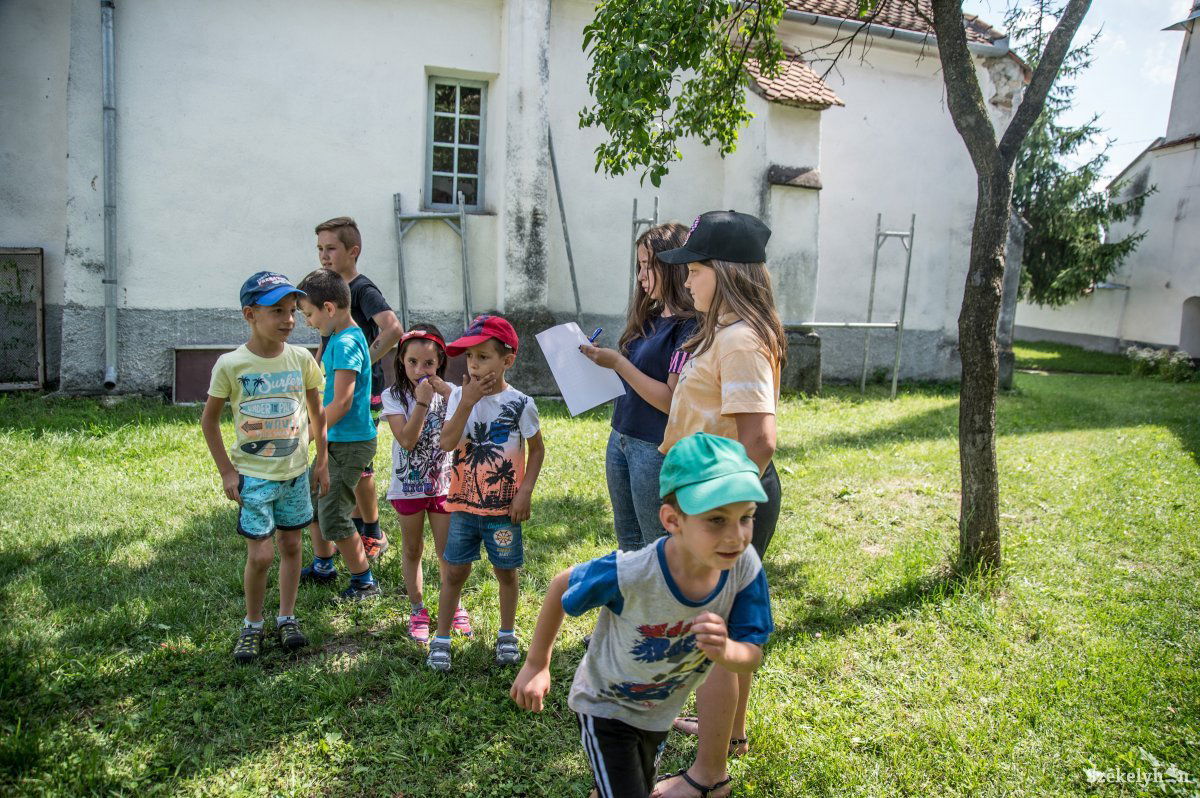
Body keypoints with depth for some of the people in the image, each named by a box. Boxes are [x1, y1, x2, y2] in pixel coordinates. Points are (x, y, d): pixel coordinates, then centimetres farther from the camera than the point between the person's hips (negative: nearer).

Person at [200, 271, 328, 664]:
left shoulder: (300, 359, -5)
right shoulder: (230, 365, -12)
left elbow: (317, 413, 7)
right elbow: (209, 419, -1)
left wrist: (321, 462, 7)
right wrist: (226, 471, -5)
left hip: (295, 472, 3)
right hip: (254, 475, -3)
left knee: (291, 545, 12)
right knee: (260, 555, -4)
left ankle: (287, 618, 29)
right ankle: (252, 624, 20)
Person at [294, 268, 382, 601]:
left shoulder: (346, 344, -20)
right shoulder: (337, 338, 10)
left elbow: (341, 403, -23)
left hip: (350, 443, -10)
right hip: (335, 440, 10)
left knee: (333, 517, -4)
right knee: (314, 499, 21)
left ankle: (365, 582, 11)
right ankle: (323, 565, 39)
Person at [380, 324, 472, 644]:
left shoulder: (447, 392, -3)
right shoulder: (394, 396, -8)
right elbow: (407, 439, -20)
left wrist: (451, 397, -22)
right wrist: (422, 401, -25)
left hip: (443, 483, 1)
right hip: (408, 485, -1)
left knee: (447, 551, 7)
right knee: (412, 551, 13)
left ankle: (454, 606, 27)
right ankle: (418, 611, 28)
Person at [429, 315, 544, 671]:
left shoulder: (520, 404, -9)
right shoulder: (459, 397, -3)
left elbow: (537, 449, 0)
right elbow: (447, 442, -16)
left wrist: (525, 492, -7)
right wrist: (466, 402, -23)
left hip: (504, 507, -1)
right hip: (464, 504, 2)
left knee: (505, 571, 12)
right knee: (455, 571, 8)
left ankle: (507, 634, 32)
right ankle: (442, 638, 24)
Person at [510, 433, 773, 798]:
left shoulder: (745, 566, -27)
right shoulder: (630, 575, -39)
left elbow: (752, 655, -19)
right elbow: (561, 585, -20)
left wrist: (725, 650, -43)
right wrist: (536, 665, -12)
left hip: (659, 712, 5)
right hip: (605, 706, -5)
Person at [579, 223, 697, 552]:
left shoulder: (689, 327, -17)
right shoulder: (650, 319, 9)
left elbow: (673, 401, -22)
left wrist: (619, 363, -20)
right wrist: (603, 358, 0)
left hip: (657, 449, -9)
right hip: (621, 439, 9)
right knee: (627, 545, 20)